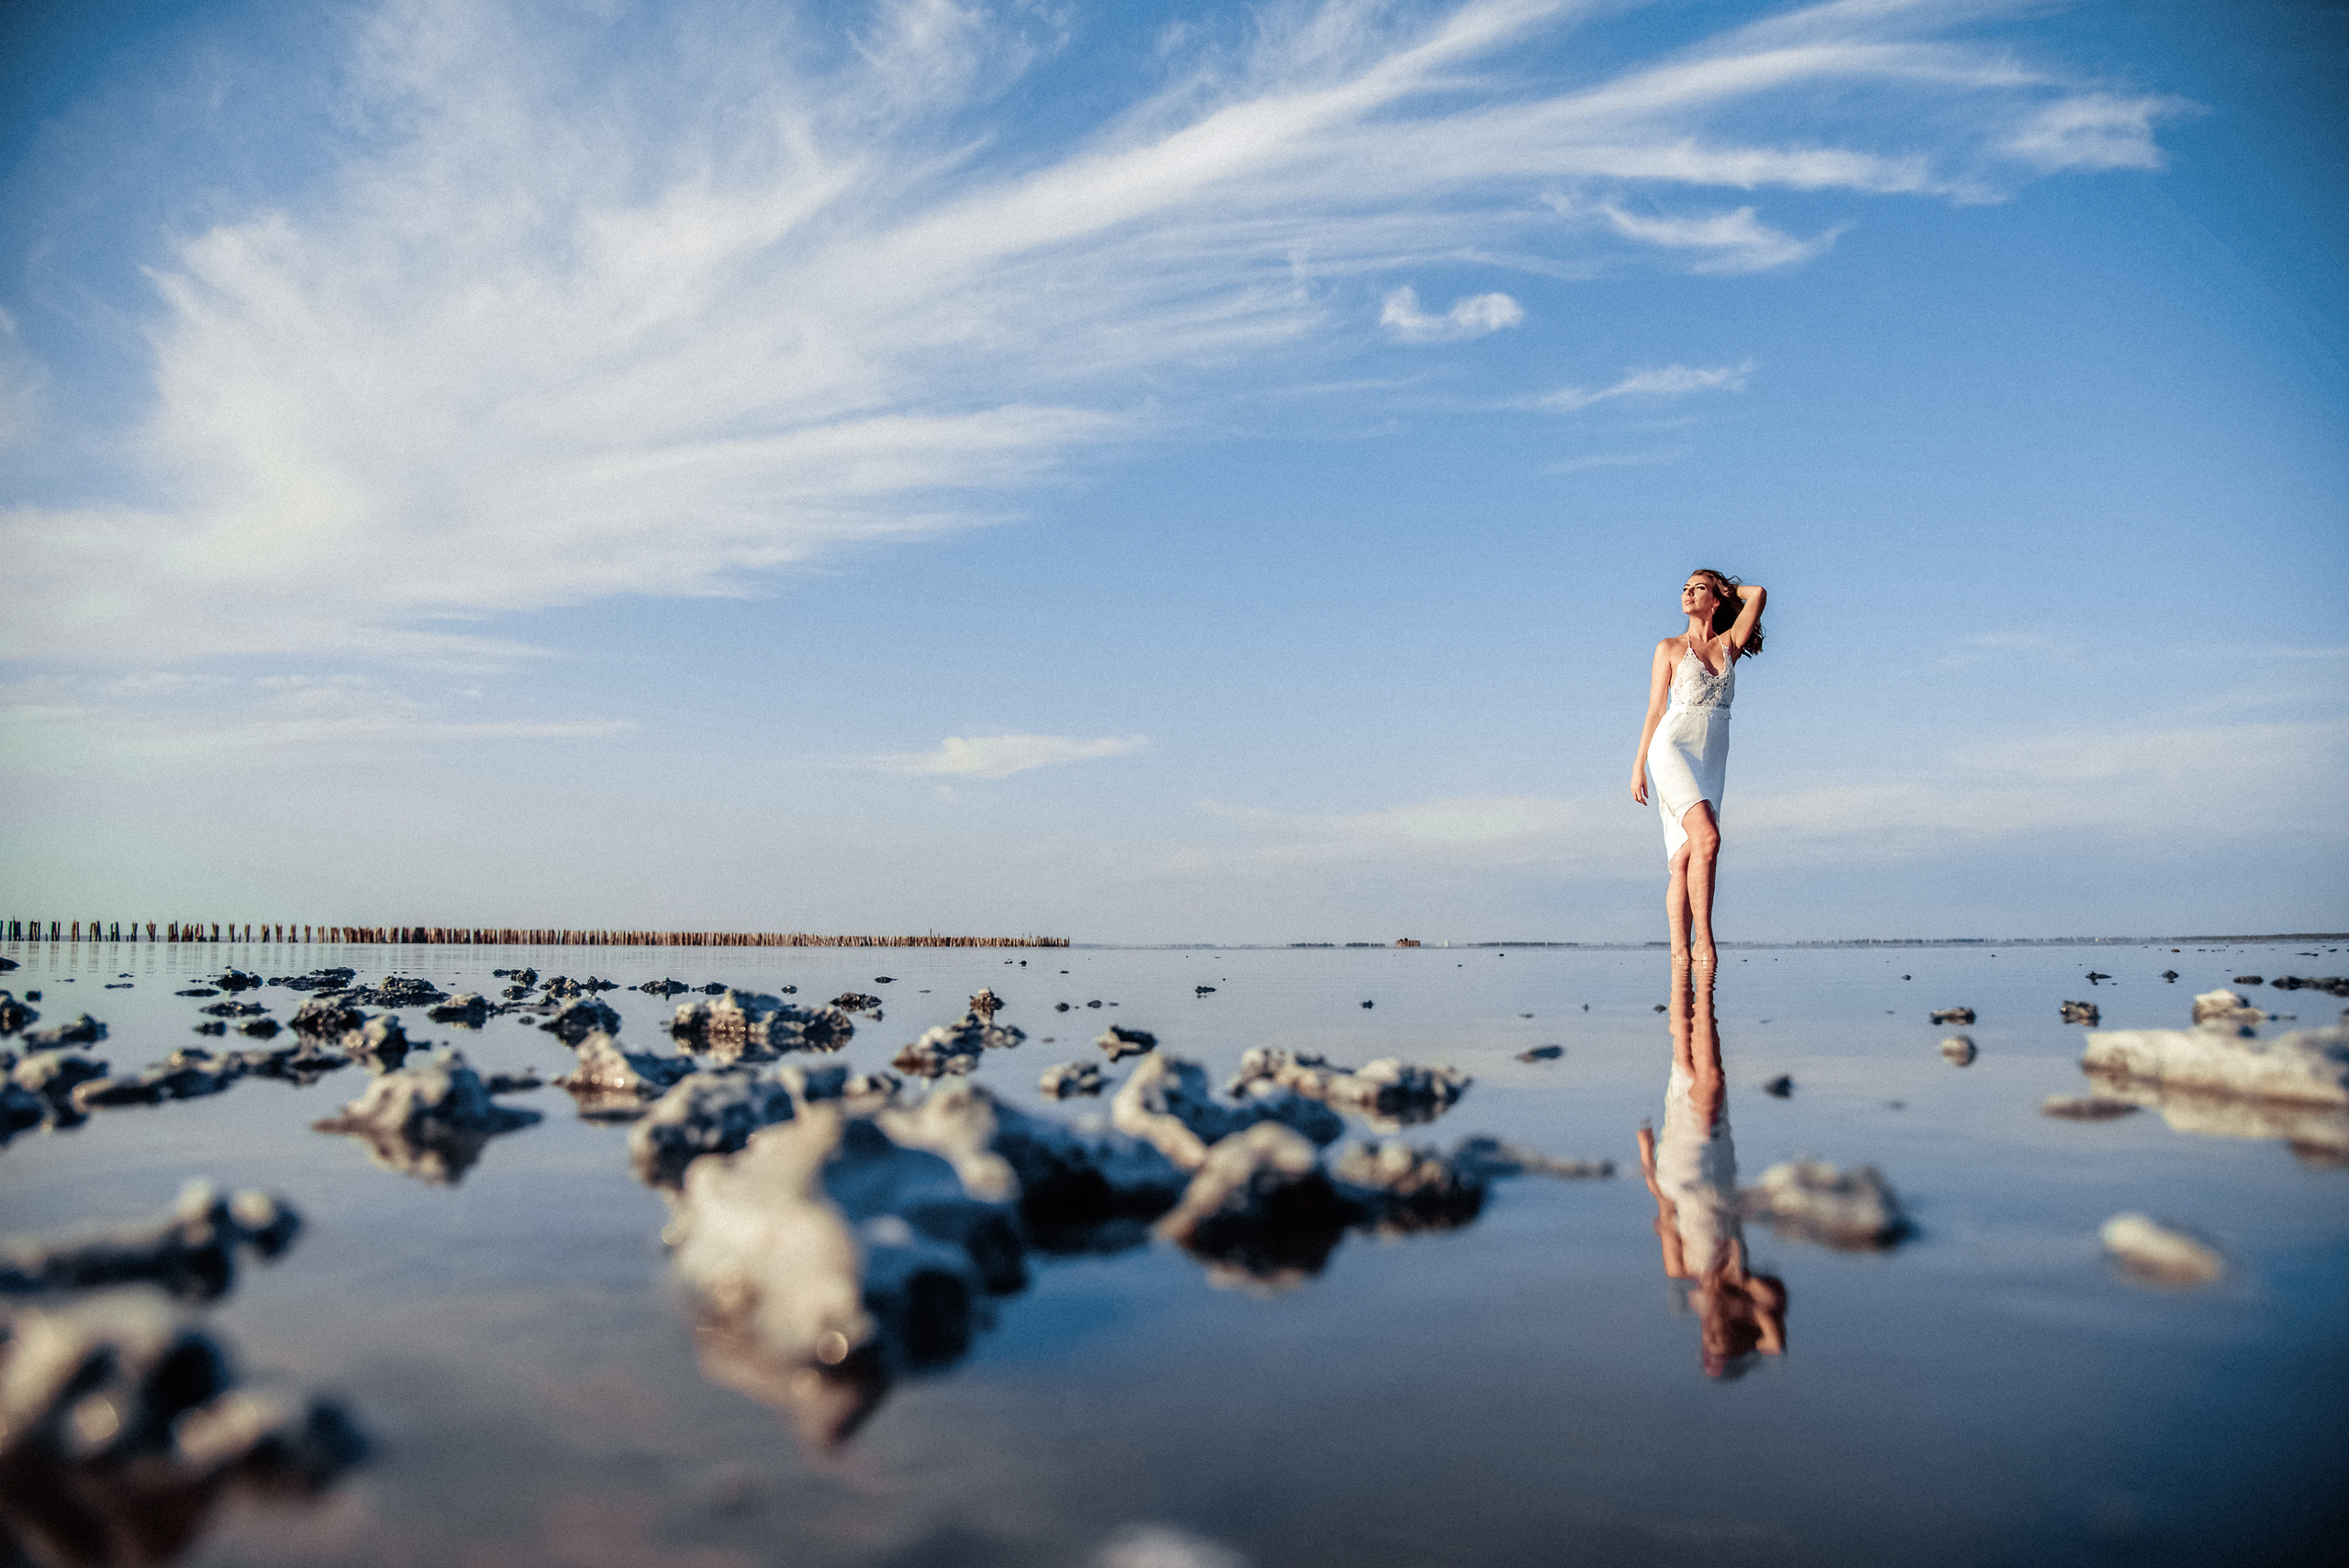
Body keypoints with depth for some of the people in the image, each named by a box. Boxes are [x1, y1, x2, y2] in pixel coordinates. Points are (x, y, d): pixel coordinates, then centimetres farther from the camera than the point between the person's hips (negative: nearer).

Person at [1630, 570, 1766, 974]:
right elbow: (1654, 711, 8)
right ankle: (1703, 941, -23)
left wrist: (1727, 586, 24)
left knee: (1684, 859, -3)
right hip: (1672, 748, -4)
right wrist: (1638, 765, 3)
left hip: (1712, 760, 4)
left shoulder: (1729, 645, 16)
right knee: (1706, 837, -24)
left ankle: (1681, 950, -5)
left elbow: (1758, 594, 7)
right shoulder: (1670, 648, 10)